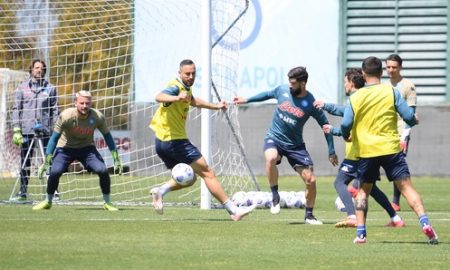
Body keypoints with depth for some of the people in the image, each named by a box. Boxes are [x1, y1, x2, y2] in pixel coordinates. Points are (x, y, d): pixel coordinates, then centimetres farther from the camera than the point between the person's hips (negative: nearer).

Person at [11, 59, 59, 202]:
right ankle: (23, 192, 10)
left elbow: (55, 110, 8)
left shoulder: (50, 88, 8)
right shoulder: (22, 88, 8)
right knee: (25, 162, 4)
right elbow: (16, 109, 6)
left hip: (45, 131, -1)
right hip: (26, 131, 1)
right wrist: (16, 130, -3)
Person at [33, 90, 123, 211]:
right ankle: (48, 201, 0)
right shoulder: (66, 116, -27)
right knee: (55, 171, -25)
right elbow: (54, 139, -19)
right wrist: (46, 162, -22)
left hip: (87, 148, 2)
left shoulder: (98, 117, -20)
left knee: (103, 170, -19)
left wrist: (116, 159, -2)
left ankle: (107, 203, 2)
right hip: (66, 148, -2)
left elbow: (107, 137, -3)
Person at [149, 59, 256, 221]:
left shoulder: (186, 88, 11)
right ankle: (233, 210, -4)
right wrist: (176, 98, -61)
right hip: (174, 140, -10)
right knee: (208, 173, -5)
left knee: (189, 178, 19)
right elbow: (159, 97, -42)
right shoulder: (176, 87, -19)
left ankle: (161, 190, -1)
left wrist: (215, 106, 38)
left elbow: (192, 101, 34)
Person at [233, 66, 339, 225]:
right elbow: (268, 94, 17)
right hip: (274, 139, 0)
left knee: (310, 180, -5)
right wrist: (246, 100, 22)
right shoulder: (282, 90, -7)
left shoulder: (311, 104, -13)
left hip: (295, 145, 0)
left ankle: (309, 215, 17)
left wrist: (331, 152, -1)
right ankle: (275, 196, -17)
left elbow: (325, 125, -2)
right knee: (271, 158, -36)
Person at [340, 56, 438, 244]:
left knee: (363, 190, 16)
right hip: (391, 149, -1)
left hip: (366, 151, 1)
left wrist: (347, 137, 17)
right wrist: (414, 121, 18)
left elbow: (345, 125, -5)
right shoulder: (391, 92, -3)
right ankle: (425, 223, -18)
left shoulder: (355, 97, 0)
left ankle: (360, 232, 8)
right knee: (406, 186, -2)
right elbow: (409, 117, -6)